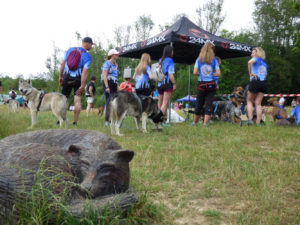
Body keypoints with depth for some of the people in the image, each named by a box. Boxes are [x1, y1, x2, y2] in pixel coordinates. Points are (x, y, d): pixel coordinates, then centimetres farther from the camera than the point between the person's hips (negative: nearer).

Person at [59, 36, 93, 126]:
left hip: (67, 77, 4)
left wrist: (60, 76, 12)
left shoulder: (70, 50, 3)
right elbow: (84, 72, -18)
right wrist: (82, 86, -17)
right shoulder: (87, 56, -11)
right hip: (78, 79, -3)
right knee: (77, 100, 1)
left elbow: (62, 64, 5)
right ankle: (75, 122, 1)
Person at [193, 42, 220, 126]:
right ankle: (205, 123, -2)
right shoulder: (214, 60, 0)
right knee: (209, 104, 2)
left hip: (201, 84, 1)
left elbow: (195, 72, -6)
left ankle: (194, 122, 23)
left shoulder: (199, 60, 1)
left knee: (199, 104, 11)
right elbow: (218, 73, -4)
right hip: (211, 84, -1)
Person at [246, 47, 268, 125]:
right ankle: (258, 122, 1)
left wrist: (250, 73, -14)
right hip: (264, 83, 5)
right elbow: (265, 74, 20)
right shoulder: (264, 63, 23)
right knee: (258, 103, 7)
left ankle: (250, 119, -3)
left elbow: (250, 62, -20)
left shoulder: (256, 59, 4)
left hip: (255, 82, -5)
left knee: (249, 101, 10)